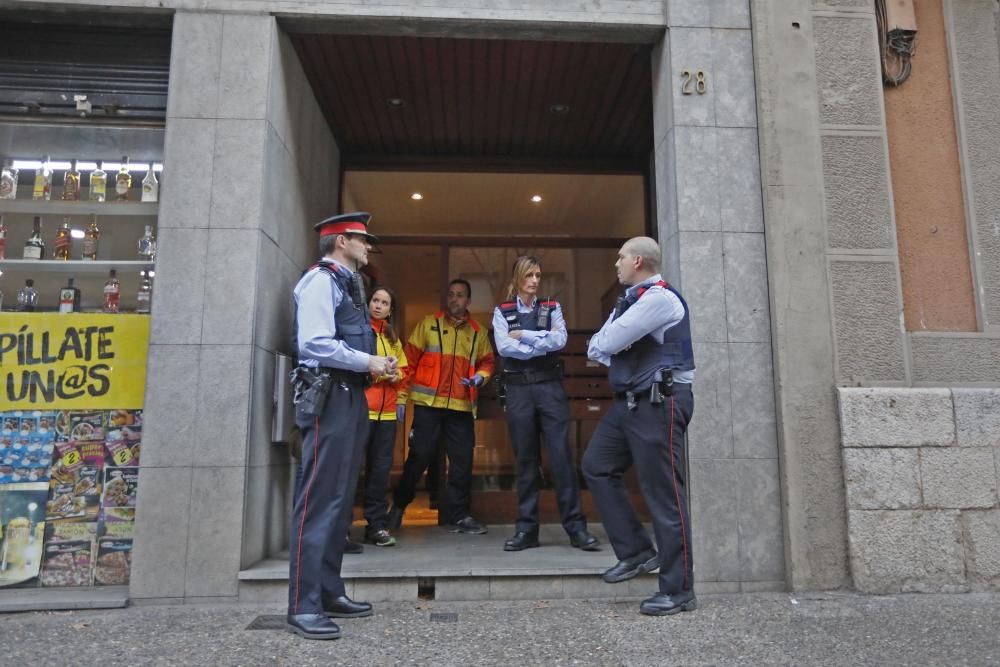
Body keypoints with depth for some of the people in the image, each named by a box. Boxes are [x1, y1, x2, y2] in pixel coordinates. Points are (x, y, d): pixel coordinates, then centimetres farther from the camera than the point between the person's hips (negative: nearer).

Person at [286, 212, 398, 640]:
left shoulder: (346, 283, 20)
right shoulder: (320, 280, -9)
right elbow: (314, 344, -21)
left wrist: (376, 364, 5)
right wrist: (369, 362, -15)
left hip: (351, 397, 10)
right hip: (329, 398, -10)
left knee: (340, 498, 12)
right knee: (318, 500, -8)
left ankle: (328, 592, 22)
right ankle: (303, 606, -2)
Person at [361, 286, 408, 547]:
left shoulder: (393, 337, 18)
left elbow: (403, 369, 23)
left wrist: (396, 375, 2)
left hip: (387, 411, 6)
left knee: (381, 468, 7)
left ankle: (377, 525, 15)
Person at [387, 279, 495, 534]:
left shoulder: (478, 332, 12)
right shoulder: (428, 324, 4)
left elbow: (487, 362, 17)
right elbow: (410, 359, 1)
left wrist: (481, 376, -6)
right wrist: (403, 395, -3)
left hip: (461, 407, 3)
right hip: (428, 404, -2)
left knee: (462, 461, 3)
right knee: (419, 457, 2)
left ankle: (458, 515, 15)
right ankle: (399, 505, 23)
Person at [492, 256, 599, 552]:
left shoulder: (552, 307, 10)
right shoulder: (502, 312, 8)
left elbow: (560, 340, -7)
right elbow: (504, 347, -8)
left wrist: (524, 335, -7)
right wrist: (542, 345, -7)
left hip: (550, 386, 0)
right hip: (518, 389, 0)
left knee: (562, 456, -4)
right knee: (525, 459, 5)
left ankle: (576, 527, 3)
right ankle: (526, 529, 13)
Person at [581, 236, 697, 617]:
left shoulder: (660, 298, -14)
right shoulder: (629, 301, 16)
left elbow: (606, 343, -18)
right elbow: (595, 349, 15)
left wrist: (607, 346, 5)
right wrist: (617, 353, -5)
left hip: (658, 403, -10)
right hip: (629, 401, 10)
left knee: (663, 493, -5)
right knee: (597, 467, 11)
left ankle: (679, 591, 6)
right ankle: (636, 552, 18)